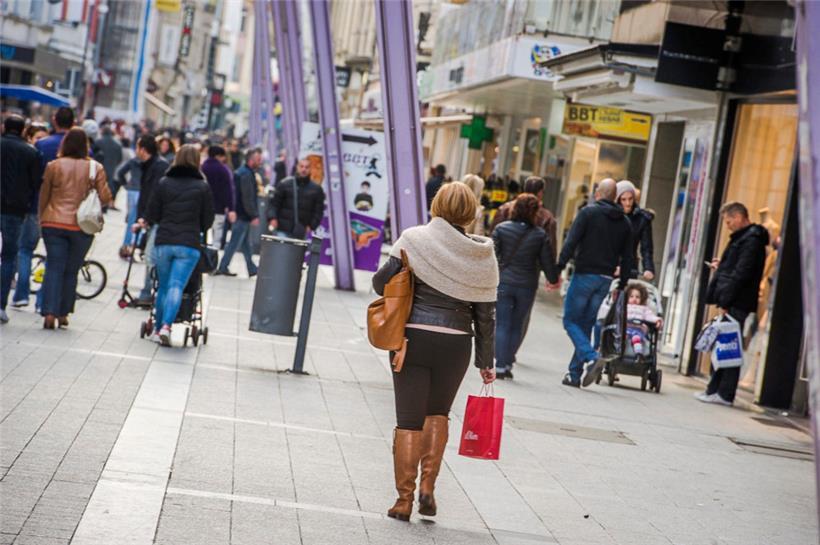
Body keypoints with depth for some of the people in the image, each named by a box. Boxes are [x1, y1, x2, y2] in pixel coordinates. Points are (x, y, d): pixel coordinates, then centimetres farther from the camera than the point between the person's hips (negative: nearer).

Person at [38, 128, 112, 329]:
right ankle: (63, 314, 15)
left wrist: (41, 219, 19)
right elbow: (105, 198, -3)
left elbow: (44, 196, 5)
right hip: (81, 227, 0)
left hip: (53, 224, 0)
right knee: (71, 271, 11)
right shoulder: (95, 168, -4)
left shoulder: (54, 166, -2)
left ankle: (49, 312, -10)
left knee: (54, 268, 2)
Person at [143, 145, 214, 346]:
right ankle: (166, 326, -25)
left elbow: (151, 216, 7)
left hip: (163, 242, 2)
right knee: (176, 286, -7)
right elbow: (208, 220, 6)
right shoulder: (203, 187, 2)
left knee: (163, 287, 14)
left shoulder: (164, 183, 5)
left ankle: (158, 329, 18)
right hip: (189, 244, -2)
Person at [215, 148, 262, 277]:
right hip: (243, 215, -10)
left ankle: (252, 268, 20)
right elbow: (248, 198, -21)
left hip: (238, 213, 10)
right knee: (235, 243, -4)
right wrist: (254, 215, -19)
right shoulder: (246, 175, -17)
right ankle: (223, 267, -1)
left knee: (245, 242, 14)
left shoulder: (241, 172, 14)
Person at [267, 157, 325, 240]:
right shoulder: (285, 184, 5)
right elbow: (274, 203, 5)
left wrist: (312, 226, -3)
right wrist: (272, 218, -10)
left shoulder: (316, 189, 8)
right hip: (283, 230, -1)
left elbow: (319, 210, 9)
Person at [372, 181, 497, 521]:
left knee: (409, 420, 5)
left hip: (413, 337, -2)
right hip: (455, 343, 2)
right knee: (438, 413, 22)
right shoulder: (483, 255, 2)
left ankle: (404, 500, 7)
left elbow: (381, 282, -5)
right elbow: (486, 314, 4)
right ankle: (428, 487, 11)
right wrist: (486, 362, 12)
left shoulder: (415, 239, -5)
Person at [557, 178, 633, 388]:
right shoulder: (624, 222, 11)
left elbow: (571, 242, -13)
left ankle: (590, 358, -20)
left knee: (571, 320, 1)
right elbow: (627, 256, 11)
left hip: (585, 274, -5)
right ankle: (575, 374, 10)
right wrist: (622, 283, 15)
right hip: (605, 280, 5)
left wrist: (559, 268, -12)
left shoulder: (588, 212, -5)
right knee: (586, 325, 11)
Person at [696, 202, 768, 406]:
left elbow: (741, 274, -19)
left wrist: (725, 301, -20)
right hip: (732, 302, 10)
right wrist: (721, 266, 13)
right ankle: (714, 389, 16)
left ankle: (724, 394, -6)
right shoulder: (742, 238, 19)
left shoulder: (751, 241, -13)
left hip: (736, 304, -10)